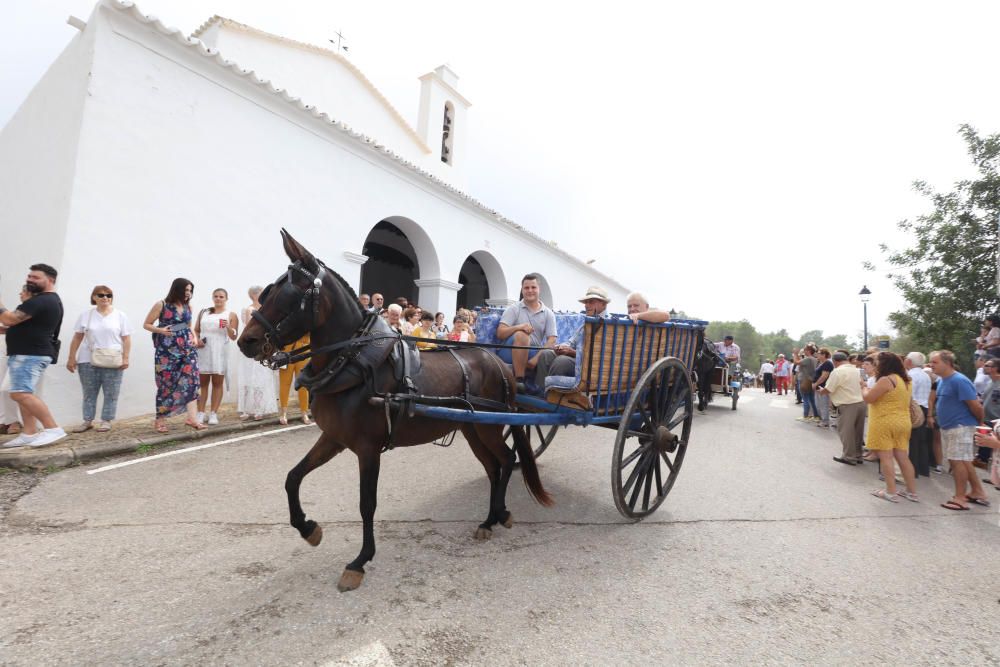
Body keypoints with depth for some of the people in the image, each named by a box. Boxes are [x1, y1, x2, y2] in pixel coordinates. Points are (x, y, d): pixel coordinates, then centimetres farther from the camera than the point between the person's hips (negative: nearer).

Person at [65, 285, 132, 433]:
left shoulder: (120, 316, 3)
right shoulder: (85, 315, 7)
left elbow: (126, 339, 0)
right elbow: (77, 338, 8)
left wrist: (125, 358, -8)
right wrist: (71, 358, 4)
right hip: (88, 361, 2)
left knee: (111, 393, 2)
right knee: (89, 393, 9)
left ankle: (106, 421, 11)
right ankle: (87, 421, 18)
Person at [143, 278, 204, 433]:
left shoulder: (188, 306, 9)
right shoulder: (161, 305, -4)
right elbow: (146, 324, 0)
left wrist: (194, 337, 2)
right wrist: (160, 330, -18)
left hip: (188, 349, 4)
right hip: (167, 350, -4)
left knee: (192, 380, -9)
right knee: (166, 384, 3)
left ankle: (192, 418, -9)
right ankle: (160, 420, 18)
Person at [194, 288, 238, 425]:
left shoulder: (231, 315, 5)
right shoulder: (203, 312, 15)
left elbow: (233, 337, 1)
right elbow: (196, 330, 16)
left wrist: (228, 327, -17)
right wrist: (197, 340, -3)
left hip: (220, 352, -2)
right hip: (203, 351, 2)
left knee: (218, 382, 2)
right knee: (202, 382, 3)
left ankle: (213, 414, 6)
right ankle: (201, 413, 8)